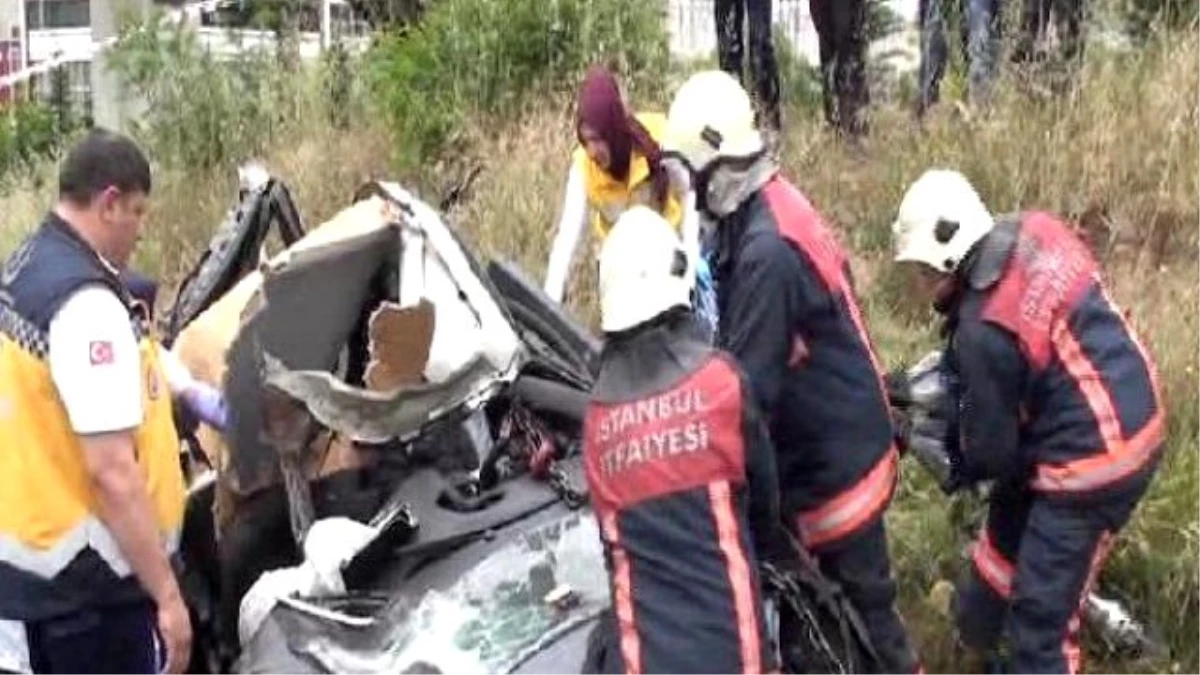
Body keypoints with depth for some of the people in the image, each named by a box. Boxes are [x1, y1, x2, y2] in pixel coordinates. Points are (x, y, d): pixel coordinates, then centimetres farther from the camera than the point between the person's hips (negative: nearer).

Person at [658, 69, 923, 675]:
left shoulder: (767, 250, -29)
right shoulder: (762, 215, 3)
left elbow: (752, 383, -27)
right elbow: (741, 343, 11)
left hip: (835, 454, -10)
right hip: (822, 440, 10)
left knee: (861, 600, 4)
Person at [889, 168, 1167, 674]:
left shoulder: (985, 332, -25)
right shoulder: (1037, 233, -2)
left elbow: (991, 447, -14)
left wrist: (961, 465, 9)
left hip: (1092, 459, -10)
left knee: (1040, 615, -3)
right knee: (1009, 524, 31)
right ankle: (978, 624, 54)